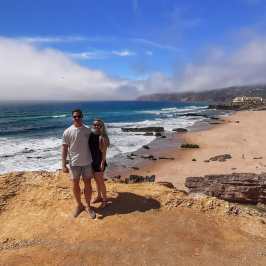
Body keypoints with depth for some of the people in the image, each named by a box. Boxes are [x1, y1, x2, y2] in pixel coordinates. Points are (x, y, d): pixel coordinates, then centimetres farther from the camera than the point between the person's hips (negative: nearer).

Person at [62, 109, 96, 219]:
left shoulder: (88, 130, -1)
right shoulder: (67, 132, -6)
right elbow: (64, 148, -5)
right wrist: (64, 165, -10)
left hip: (87, 162, 1)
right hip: (74, 163, -1)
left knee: (88, 184, 7)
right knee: (75, 185, 10)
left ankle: (88, 206, 25)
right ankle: (79, 205, 31)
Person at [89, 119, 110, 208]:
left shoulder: (102, 137, -16)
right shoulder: (91, 135, 1)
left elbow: (104, 152, -15)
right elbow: (89, 148, 8)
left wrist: (102, 163, -17)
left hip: (99, 162, -6)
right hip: (92, 161, 6)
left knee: (100, 181, 5)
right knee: (96, 180, 20)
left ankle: (104, 200, 21)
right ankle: (99, 196, 37)